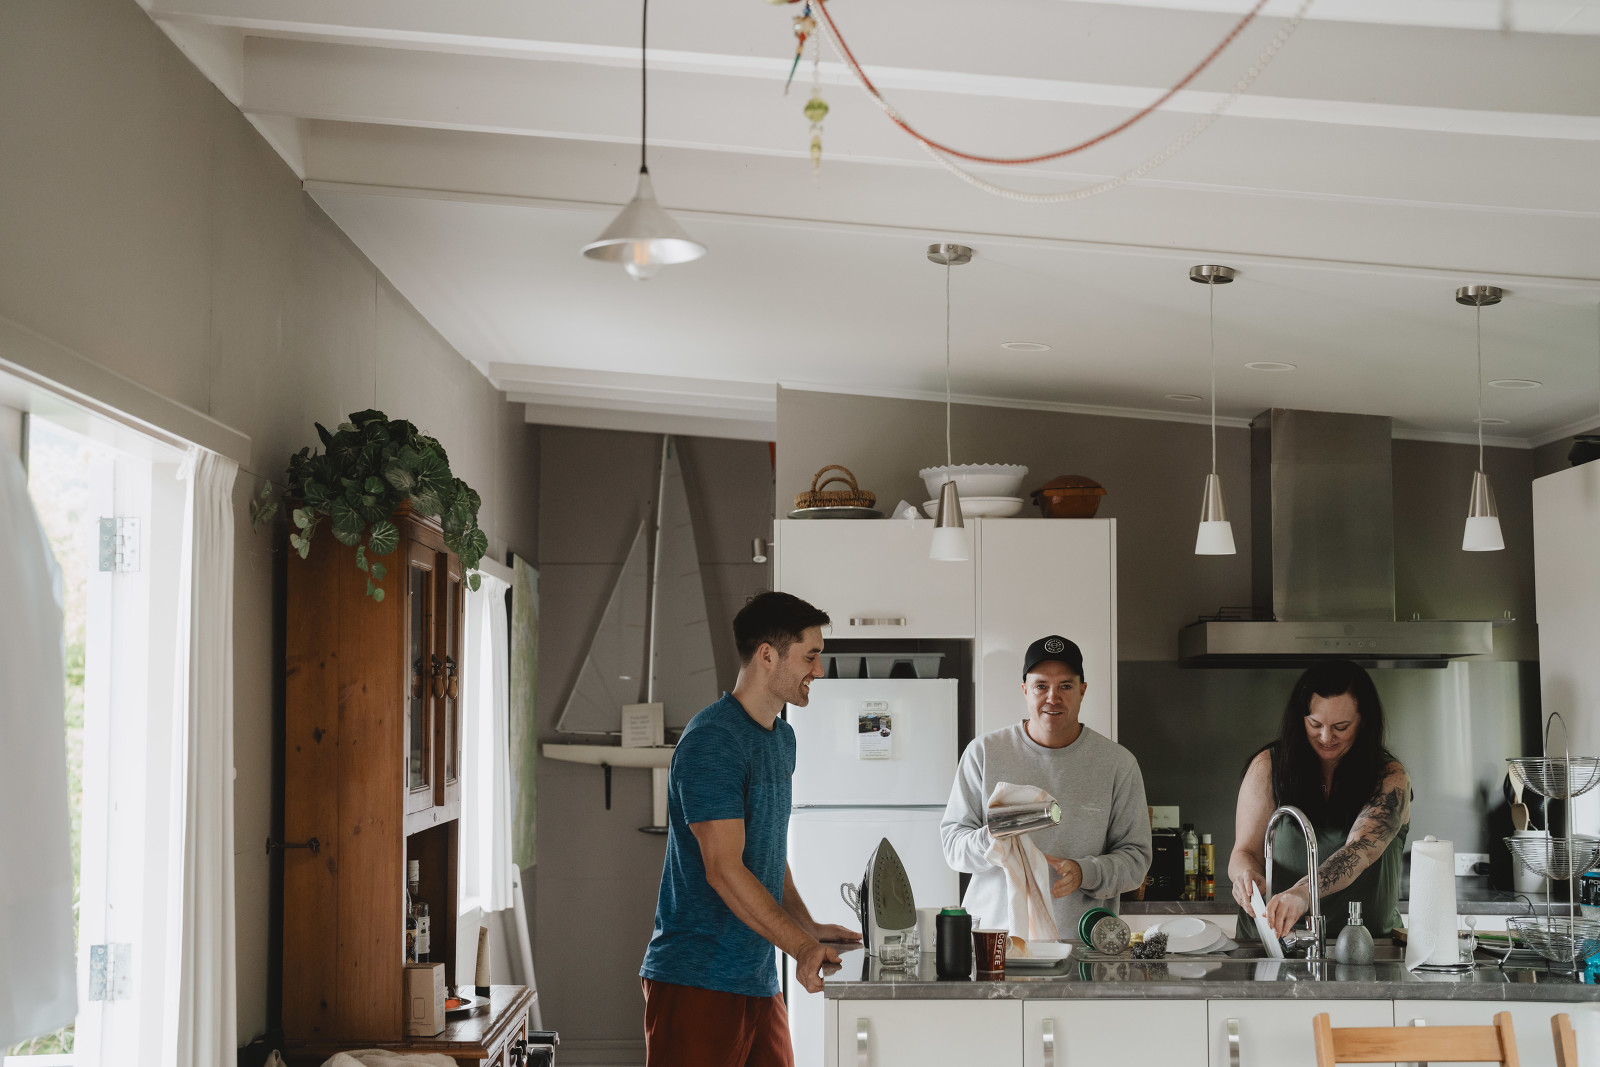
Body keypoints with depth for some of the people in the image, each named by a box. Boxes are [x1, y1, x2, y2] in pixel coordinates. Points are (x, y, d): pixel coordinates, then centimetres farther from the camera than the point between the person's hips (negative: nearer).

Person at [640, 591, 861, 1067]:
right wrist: (801, 947, -22)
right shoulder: (712, 741, -15)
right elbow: (724, 869, -20)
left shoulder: (783, 739, 17)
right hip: (697, 979, -9)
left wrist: (809, 928, 10)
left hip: (759, 981, 9)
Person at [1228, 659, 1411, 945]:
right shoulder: (1269, 766, 2)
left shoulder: (1388, 778, -3)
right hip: (1273, 943, 5)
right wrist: (1248, 877, -24)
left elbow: (1360, 850, -20)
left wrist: (1304, 892, -40)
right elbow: (1246, 850, 2)